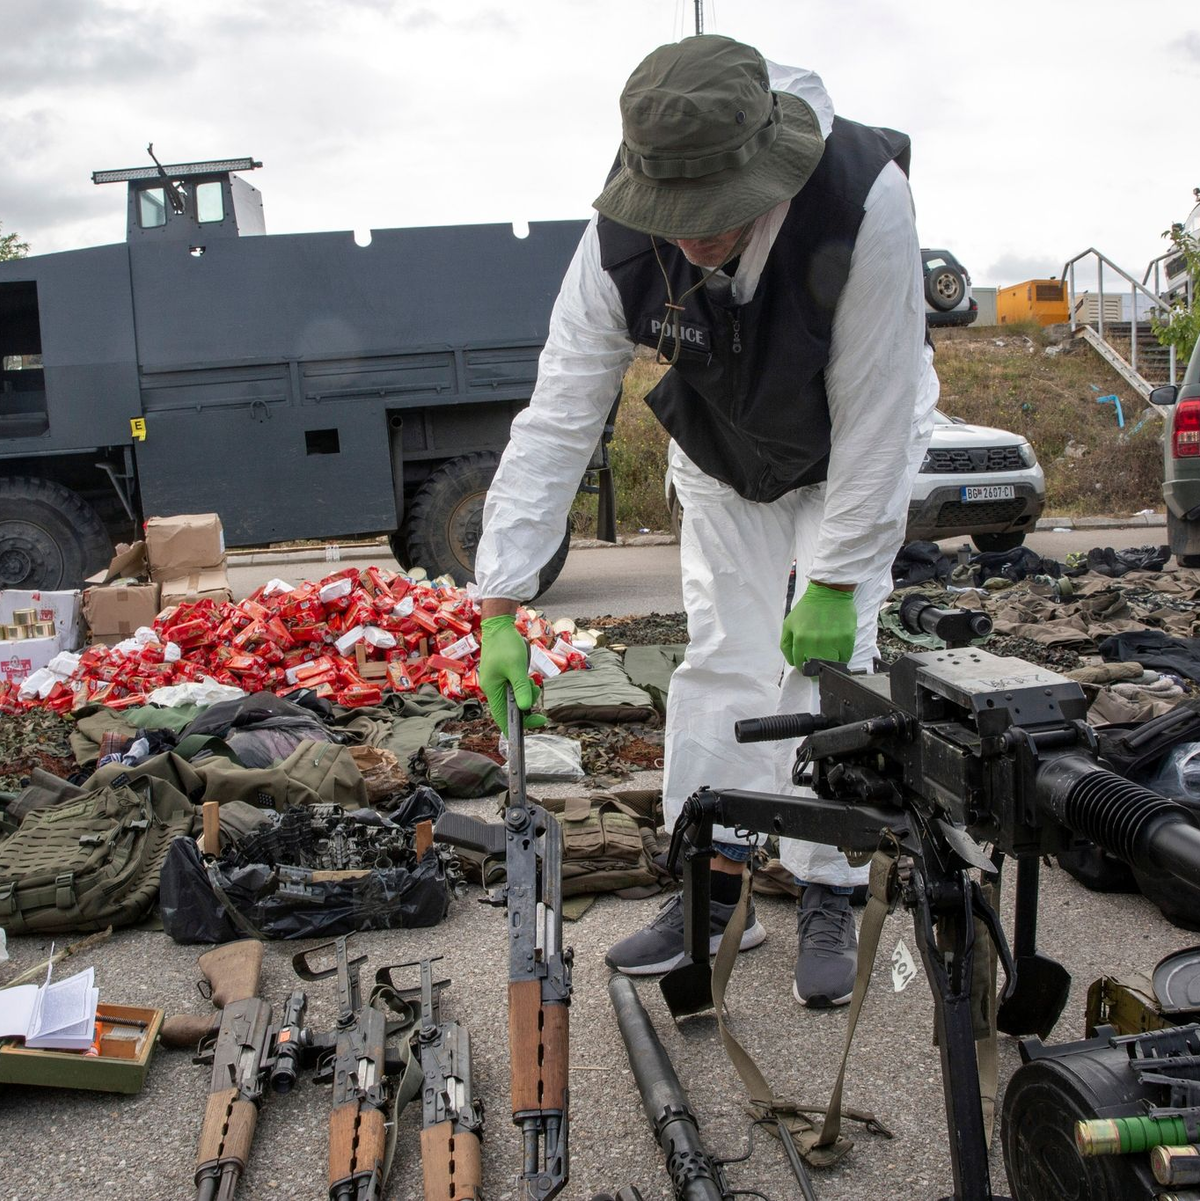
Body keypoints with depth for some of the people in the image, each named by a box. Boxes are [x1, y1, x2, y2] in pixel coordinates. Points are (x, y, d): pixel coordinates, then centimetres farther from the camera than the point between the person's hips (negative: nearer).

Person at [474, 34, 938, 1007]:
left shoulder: (865, 202, -40)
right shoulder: (622, 242, -31)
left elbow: (873, 417, -31)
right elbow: (556, 423, -27)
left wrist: (837, 581, -27)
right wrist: (501, 607, -29)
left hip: (853, 451, -2)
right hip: (720, 455, 3)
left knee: (828, 660, -8)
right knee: (723, 660, 0)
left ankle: (829, 900, 5)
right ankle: (716, 890, 11)